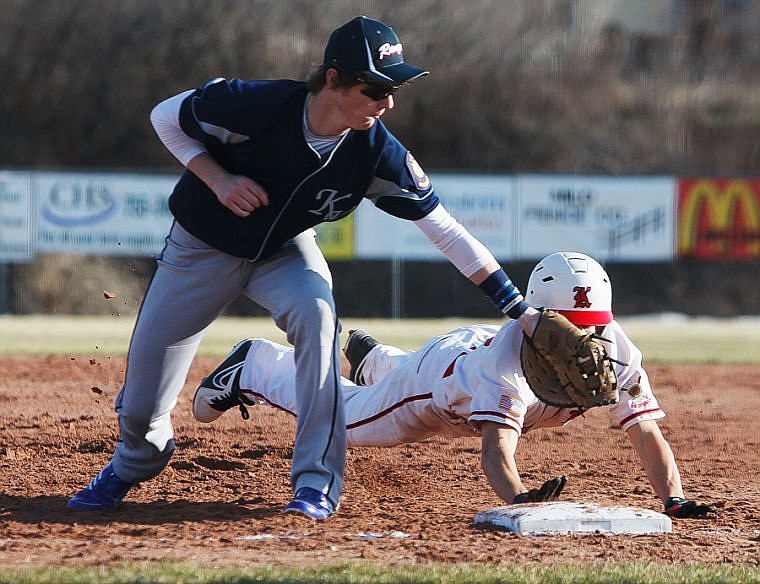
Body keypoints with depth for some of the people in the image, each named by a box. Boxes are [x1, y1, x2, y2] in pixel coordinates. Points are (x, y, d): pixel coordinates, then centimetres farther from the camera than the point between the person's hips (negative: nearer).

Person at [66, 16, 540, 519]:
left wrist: (519, 309, -25)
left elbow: (446, 230, -21)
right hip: (203, 247, -1)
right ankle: (136, 460, 39)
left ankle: (317, 485, -23)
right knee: (141, 407, 0)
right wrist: (218, 180, -29)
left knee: (316, 315, -33)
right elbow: (166, 116, -15)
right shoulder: (257, 106, -32)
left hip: (286, 251, 1)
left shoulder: (380, 155, -25)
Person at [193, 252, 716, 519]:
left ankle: (372, 359, 73)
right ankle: (254, 364, 45)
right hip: (440, 368, -5)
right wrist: (518, 497, -83)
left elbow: (646, 429, -40)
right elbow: (496, 447, -63)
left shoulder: (614, 350, -38)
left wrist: (674, 499, -57)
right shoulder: (514, 354, -52)